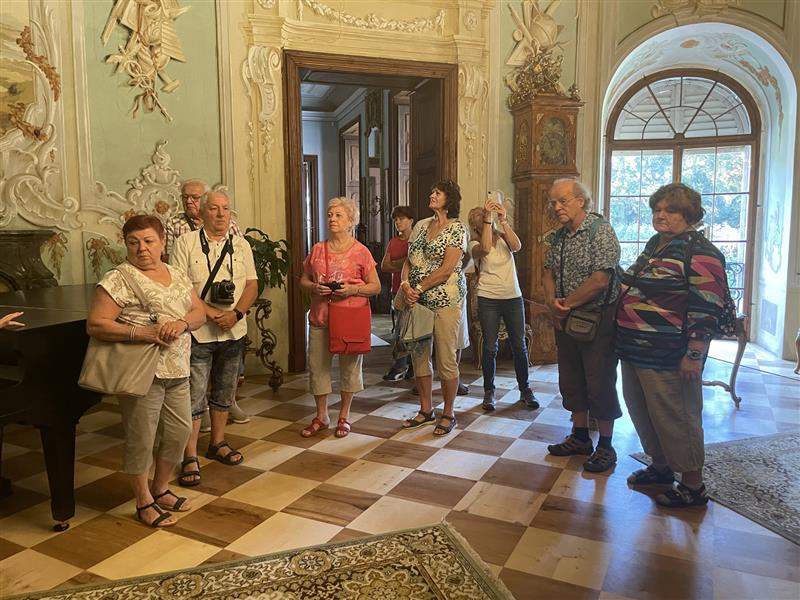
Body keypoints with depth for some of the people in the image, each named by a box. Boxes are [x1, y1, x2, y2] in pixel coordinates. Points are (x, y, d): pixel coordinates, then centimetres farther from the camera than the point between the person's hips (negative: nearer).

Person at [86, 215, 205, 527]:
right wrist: (142, 333, -24)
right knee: (141, 437, 6)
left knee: (179, 431, 13)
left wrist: (182, 323, -15)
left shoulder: (177, 275, 10)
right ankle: (144, 502, 25)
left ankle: (160, 489, 36)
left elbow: (199, 312, 7)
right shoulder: (118, 279, -10)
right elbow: (95, 325, -15)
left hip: (177, 371, 7)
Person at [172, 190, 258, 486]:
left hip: (233, 331, 5)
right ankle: (190, 457, 8)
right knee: (194, 396, -2)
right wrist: (211, 313, -19)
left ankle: (218, 443, 32)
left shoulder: (241, 245, 7)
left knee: (224, 392, 16)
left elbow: (252, 284, 4)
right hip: (197, 331, -4)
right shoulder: (186, 242, -5)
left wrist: (236, 313, -13)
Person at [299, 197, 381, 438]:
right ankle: (321, 416, 23)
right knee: (317, 366, 7)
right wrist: (314, 287, -9)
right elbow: (303, 280, 13)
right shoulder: (317, 250, 7)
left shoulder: (360, 251, -3)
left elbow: (376, 286, -1)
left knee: (349, 366, 6)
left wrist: (353, 289, -18)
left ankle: (344, 416, 24)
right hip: (320, 317, 3)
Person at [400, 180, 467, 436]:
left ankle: (448, 414, 15)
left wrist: (418, 288, -14)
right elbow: (408, 261, 12)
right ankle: (425, 410, 26)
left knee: (446, 359, 0)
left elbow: (446, 269, -15)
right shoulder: (420, 225, 13)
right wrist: (405, 285, -7)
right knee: (419, 355, 12)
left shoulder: (457, 228, -7)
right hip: (417, 301, 6)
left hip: (445, 301, -6)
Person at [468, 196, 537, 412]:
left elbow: (516, 246, -15)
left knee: (519, 346, 7)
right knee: (490, 347, 3)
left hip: (513, 297, 2)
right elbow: (485, 249, -25)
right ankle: (489, 391, 17)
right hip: (489, 299, -2)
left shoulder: (503, 237, 6)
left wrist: (503, 220, -22)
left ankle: (525, 390, 20)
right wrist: (488, 218, -26)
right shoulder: (474, 244, -1)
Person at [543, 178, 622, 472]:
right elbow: (549, 272, 13)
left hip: (598, 319, -8)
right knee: (571, 381, 15)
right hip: (565, 319, 8)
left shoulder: (601, 230, -15)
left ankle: (605, 447, 15)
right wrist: (552, 302, -6)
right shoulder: (559, 235, 10)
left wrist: (566, 305, -14)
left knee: (600, 383, 1)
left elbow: (600, 280, -22)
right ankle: (580, 437, 31)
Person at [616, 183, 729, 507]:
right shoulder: (655, 245, 14)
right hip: (635, 350, 9)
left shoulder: (699, 253, -14)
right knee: (641, 412, 18)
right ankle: (660, 466, 37)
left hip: (668, 357, -9)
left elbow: (706, 309, -19)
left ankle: (693, 486, 17)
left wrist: (693, 355, -22)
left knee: (674, 419, 1)